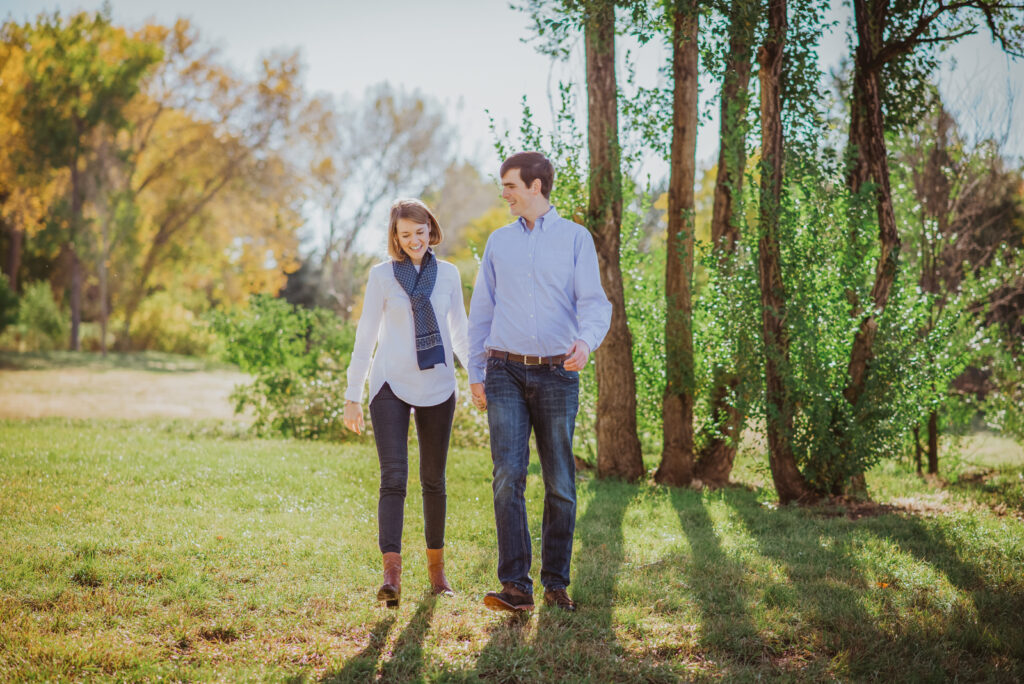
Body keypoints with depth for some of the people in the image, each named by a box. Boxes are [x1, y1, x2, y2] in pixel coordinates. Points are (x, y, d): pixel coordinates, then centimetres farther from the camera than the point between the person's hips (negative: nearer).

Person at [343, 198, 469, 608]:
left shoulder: (448, 274, 8)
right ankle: (391, 576, -21)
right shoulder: (382, 276, 2)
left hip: (437, 389, 2)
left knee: (433, 479, 9)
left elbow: (459, 333, 17)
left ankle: (436, 566, 22)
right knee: (393, 478, -13)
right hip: (391, 386, -2)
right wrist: (352, 396, 3)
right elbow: (366, 337, 4)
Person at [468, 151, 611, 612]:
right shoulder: (499, 242, 13)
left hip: (557, 373, -1)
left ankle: (556, 583, 15)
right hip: (506, 372, 1)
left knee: (560, 484, 3)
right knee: (508, 476, -11)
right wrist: (475, 374, 11)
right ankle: (515, 586, -13)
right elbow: (481, 311, 16)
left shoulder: (575, 238, 4)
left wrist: (586, 341, -26)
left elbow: (594, 302, -5)